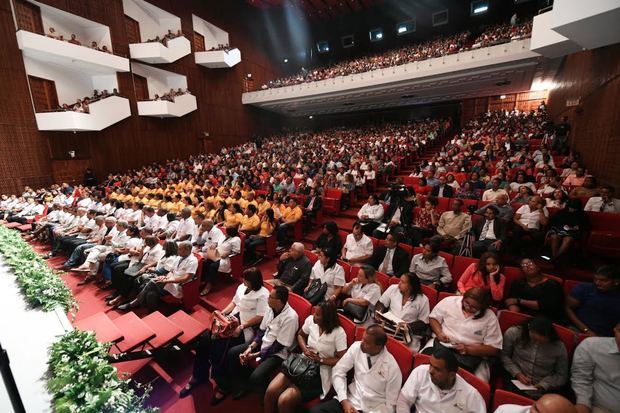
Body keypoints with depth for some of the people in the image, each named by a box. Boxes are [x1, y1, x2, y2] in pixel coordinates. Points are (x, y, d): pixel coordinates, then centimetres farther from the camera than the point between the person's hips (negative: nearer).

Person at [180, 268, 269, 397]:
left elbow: (260, 317, -18)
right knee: (205, 338, -13)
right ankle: (199, 376, 8)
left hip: (247, 328, -7)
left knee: (217, 346, -22)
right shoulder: (242, 287, 10)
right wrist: (222, 312, 2)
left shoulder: (263, 294, -13)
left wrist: (241, 327, -22)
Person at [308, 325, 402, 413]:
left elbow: (390, 405, -6)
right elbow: (338, 371, -3)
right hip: (350, 400, 4)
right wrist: (344, 401, -13)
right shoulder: (356, 347, -8)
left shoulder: (392, 367, -15)